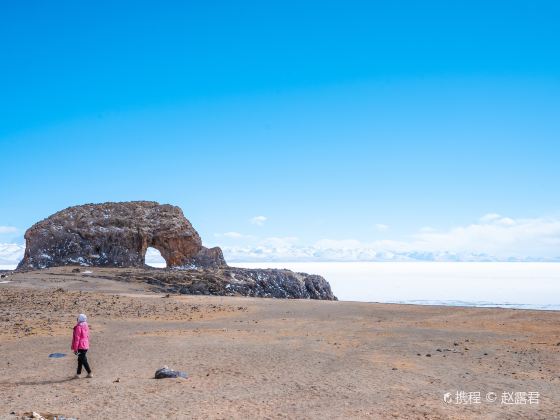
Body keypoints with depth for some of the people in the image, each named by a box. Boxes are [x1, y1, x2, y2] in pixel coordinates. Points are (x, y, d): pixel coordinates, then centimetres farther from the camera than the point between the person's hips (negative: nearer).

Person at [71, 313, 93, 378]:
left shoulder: (78, 327, -16)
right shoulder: (86, 327, 8)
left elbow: (77, 339, -16)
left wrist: (75, 348, -12)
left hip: (80, 346, -8)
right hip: (86, 346, 8)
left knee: (83, 360, -3)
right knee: (80, 360, 16)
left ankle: (90, 373, -3)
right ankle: (78, 374, 22)